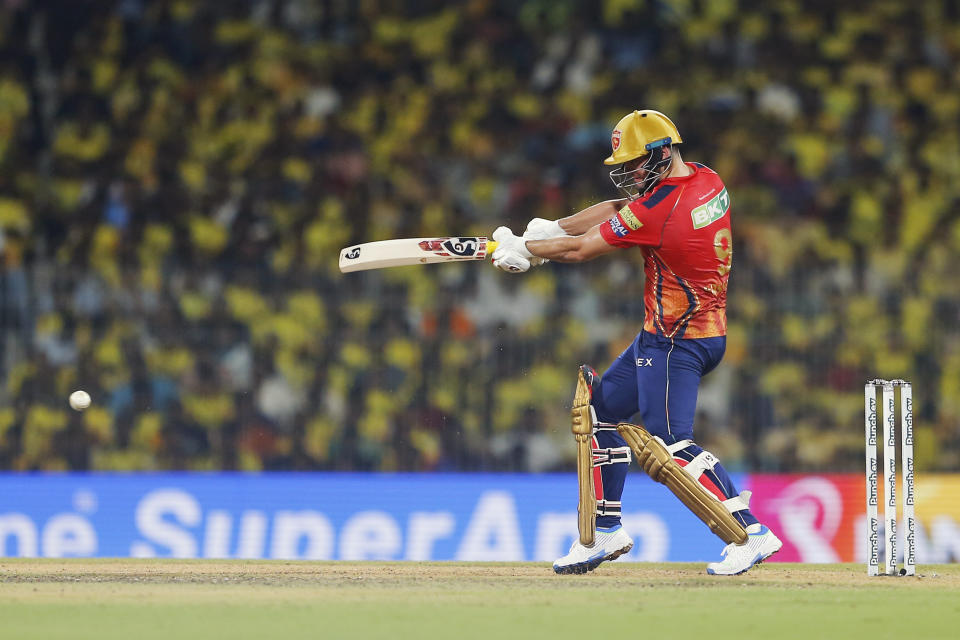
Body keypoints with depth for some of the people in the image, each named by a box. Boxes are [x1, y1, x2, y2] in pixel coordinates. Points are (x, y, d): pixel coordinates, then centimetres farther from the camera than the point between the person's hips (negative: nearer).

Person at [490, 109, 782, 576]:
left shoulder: (659, 208, -22)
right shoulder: (707, 181, 5)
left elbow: (579, 250, -11)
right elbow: (620, 209, 15)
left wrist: (522, 249, 4)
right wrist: (550, 229, 10)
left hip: (676, 342, -10)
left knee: (670, 444, -15)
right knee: (601, 409, 18)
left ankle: (751, 533, -20)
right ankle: (606, 532, 22)